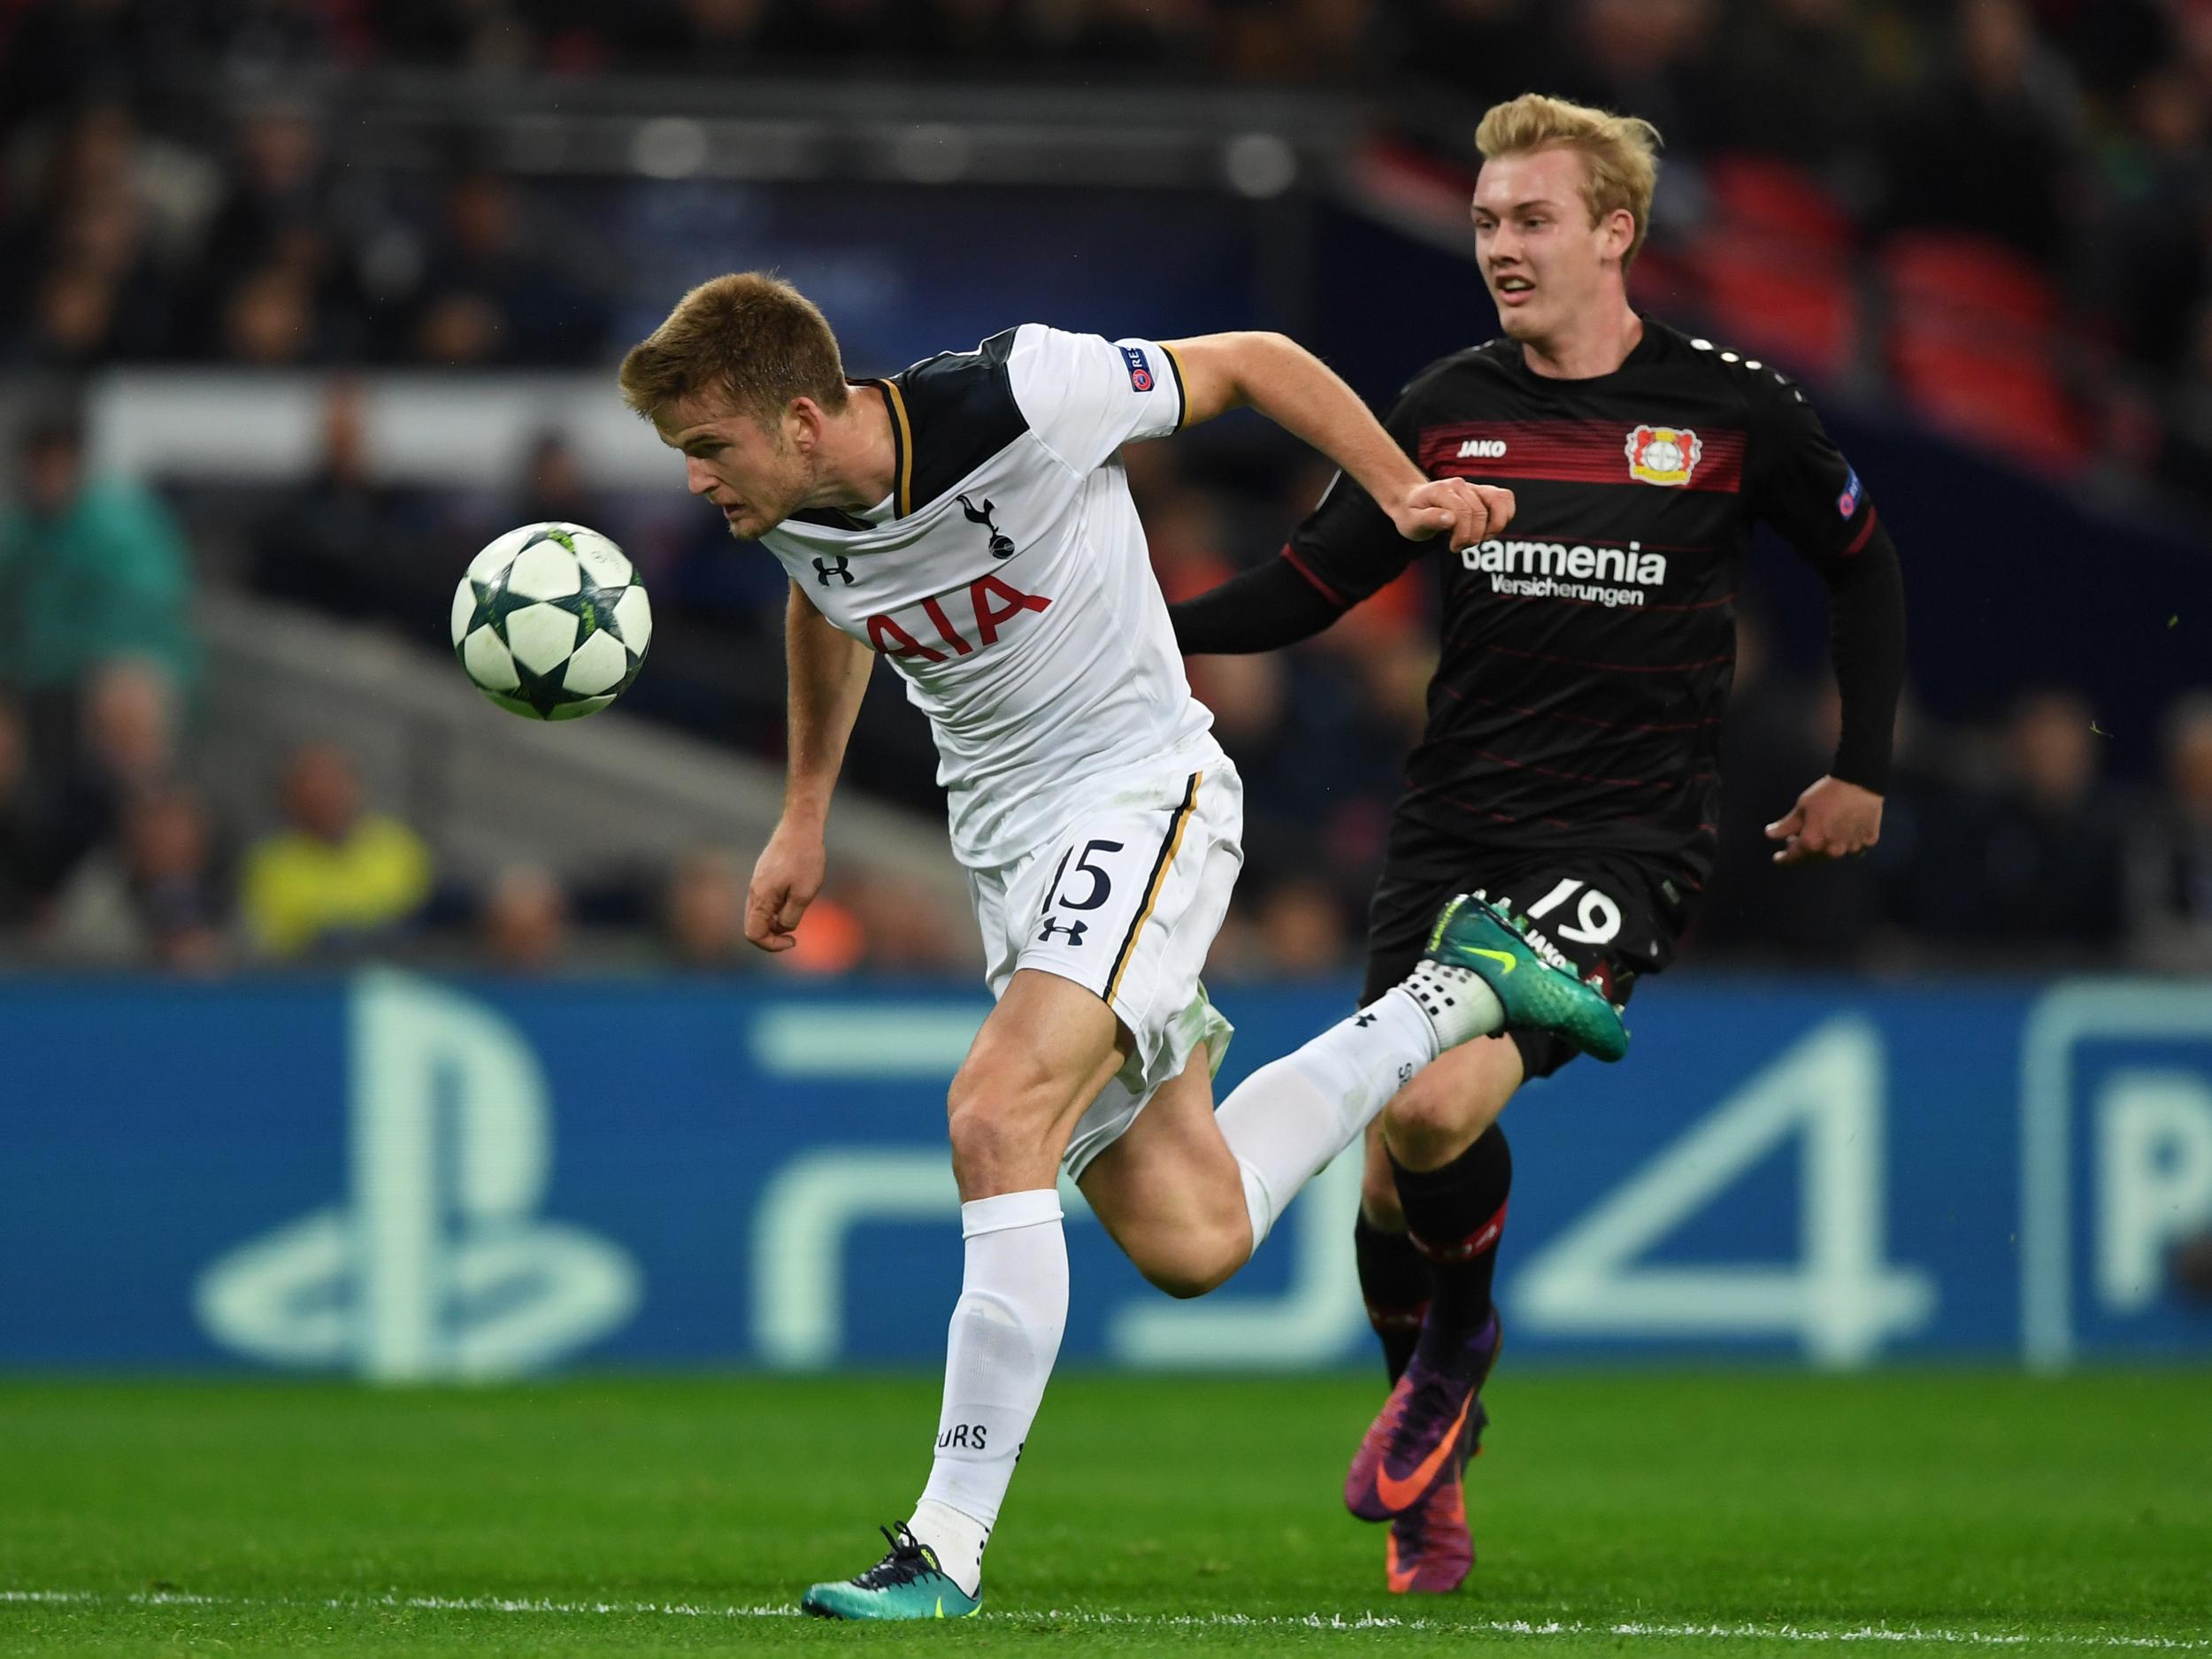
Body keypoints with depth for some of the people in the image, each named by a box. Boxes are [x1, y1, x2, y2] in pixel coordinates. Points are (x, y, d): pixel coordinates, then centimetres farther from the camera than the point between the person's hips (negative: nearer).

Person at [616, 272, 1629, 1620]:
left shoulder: (1019, 401, -24)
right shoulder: (789, 509, -5)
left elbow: (1257, 362, -9)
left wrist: (1405, 492, -15)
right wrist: (805, 815, 23)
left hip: (1142, 790, -7)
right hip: (1005, 838, 7)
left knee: (999, 1115, -26)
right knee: (1189, 1242, 6)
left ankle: (949, 1545, -23)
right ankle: (1458, 994, 30)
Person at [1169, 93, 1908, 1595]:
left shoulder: (1732, 410, -2)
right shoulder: (1447, 412, 6)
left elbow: (1865, 567, 14)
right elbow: (1305, 592, 7)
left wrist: (1864, 773, 12)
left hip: (1627, 836, -4)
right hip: (1452, 832, 4)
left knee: (1440, 1109, -25)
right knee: (1390, 1174, 1)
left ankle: (1461, 1340, 7)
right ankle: (1429, 1488, 24)